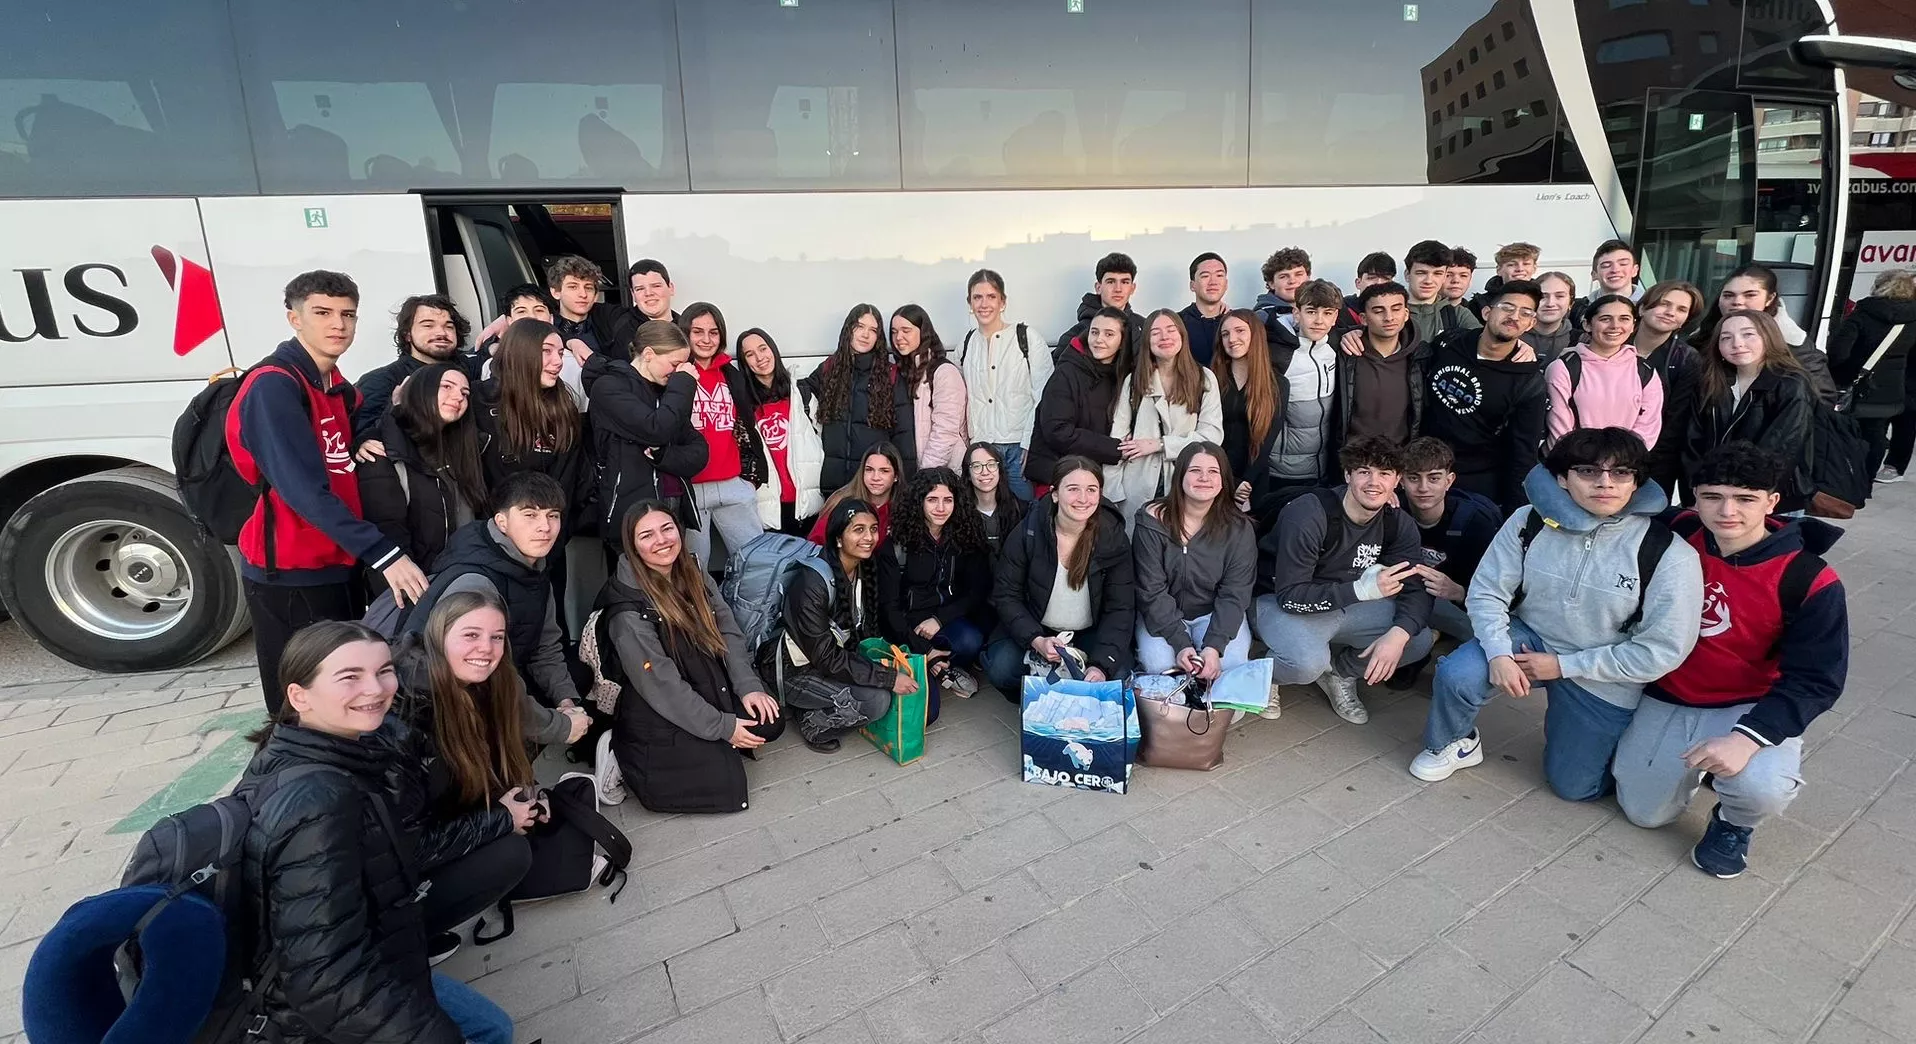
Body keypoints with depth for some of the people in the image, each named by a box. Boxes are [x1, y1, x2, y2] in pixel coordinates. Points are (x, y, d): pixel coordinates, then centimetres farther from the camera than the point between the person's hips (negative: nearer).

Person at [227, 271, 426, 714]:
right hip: (289, 575, -9)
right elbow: (305, 490, -29)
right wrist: (383, 554, -34)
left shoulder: (335, 385, 10)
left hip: (334, 567, 9)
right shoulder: (273, 386, -18)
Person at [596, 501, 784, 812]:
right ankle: (626, 759, 5)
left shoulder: (693, 572, -3)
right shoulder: (629, 610, -23)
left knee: (770, 723, -9)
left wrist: (748, 686, -13)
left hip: (711, 686, 7)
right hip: (658, 714, -7)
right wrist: (722, 727, -17)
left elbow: (727, 629, -1)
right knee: (723, 783, -12)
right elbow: (661, 686, -21)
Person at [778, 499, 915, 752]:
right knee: (878, 699, -26)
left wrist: (892, 659, -10)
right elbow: (826, 658, -27)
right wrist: (888, 677, -27)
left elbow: (867, 631, 6)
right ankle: (812, 725, 0)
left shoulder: (864, 570, -4)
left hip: (840, 659, 8)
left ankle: (821, 710, 7)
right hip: (799, 672, -8)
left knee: (908, 673, -8)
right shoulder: (812, 582, -28)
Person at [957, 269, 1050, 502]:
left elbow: (1043, 396, -5)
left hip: (1019, 447, -3)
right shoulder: (966, 345, 12)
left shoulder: (1027, 338, -2)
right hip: (981, 447, 3)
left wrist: (1030, 444, -10)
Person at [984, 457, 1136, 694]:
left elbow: (1121, 608, -12)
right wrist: (1036, 641, -26)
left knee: (1118, 677, -25)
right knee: (1000, 669, -26)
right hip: (1032, 629, 0)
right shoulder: (1026, 533, -14)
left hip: (1091, 634, 1)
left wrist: (1101, 664, -27)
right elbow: (1006, 596, -10)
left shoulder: (1114, 538, -12)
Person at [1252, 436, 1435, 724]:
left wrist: (1397, 634, -29)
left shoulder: (1399, 524, -6)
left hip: (1346, 603, 6)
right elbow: (1290, 596, -27)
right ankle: (1267, 674, 1)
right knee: (1307, 663, -35)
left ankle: (1339, 671, 11)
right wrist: (1361, 590, -33)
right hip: (1282, 604, -6)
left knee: (1419, 640, -12)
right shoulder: (1308, 515, -26)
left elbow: (1417, 590, -8)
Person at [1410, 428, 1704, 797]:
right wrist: (1498, 654, -25)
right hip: (1530, 639, 1)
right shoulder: (1529, 522, -14)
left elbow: (1662, 650, -16)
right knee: (1457, 674, -30)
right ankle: (1451, 744, 3)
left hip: (1603, 680, -1)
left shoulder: (1670, 556, -20)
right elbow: (1487, 592, -9)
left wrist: (1563, 665, -18)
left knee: (1573, 786, 9)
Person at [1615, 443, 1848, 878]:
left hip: (1751, 708, -3)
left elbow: (1814, 680, -18)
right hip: (1666, 702, 3)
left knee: (1762, 788, -33)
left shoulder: (1810, 581, -18)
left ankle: (1733, 824, 6)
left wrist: (1748, 738, -31)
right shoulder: (1677, 535, -10)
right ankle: (1694, 762, 37)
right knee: (1644, 813, 6)